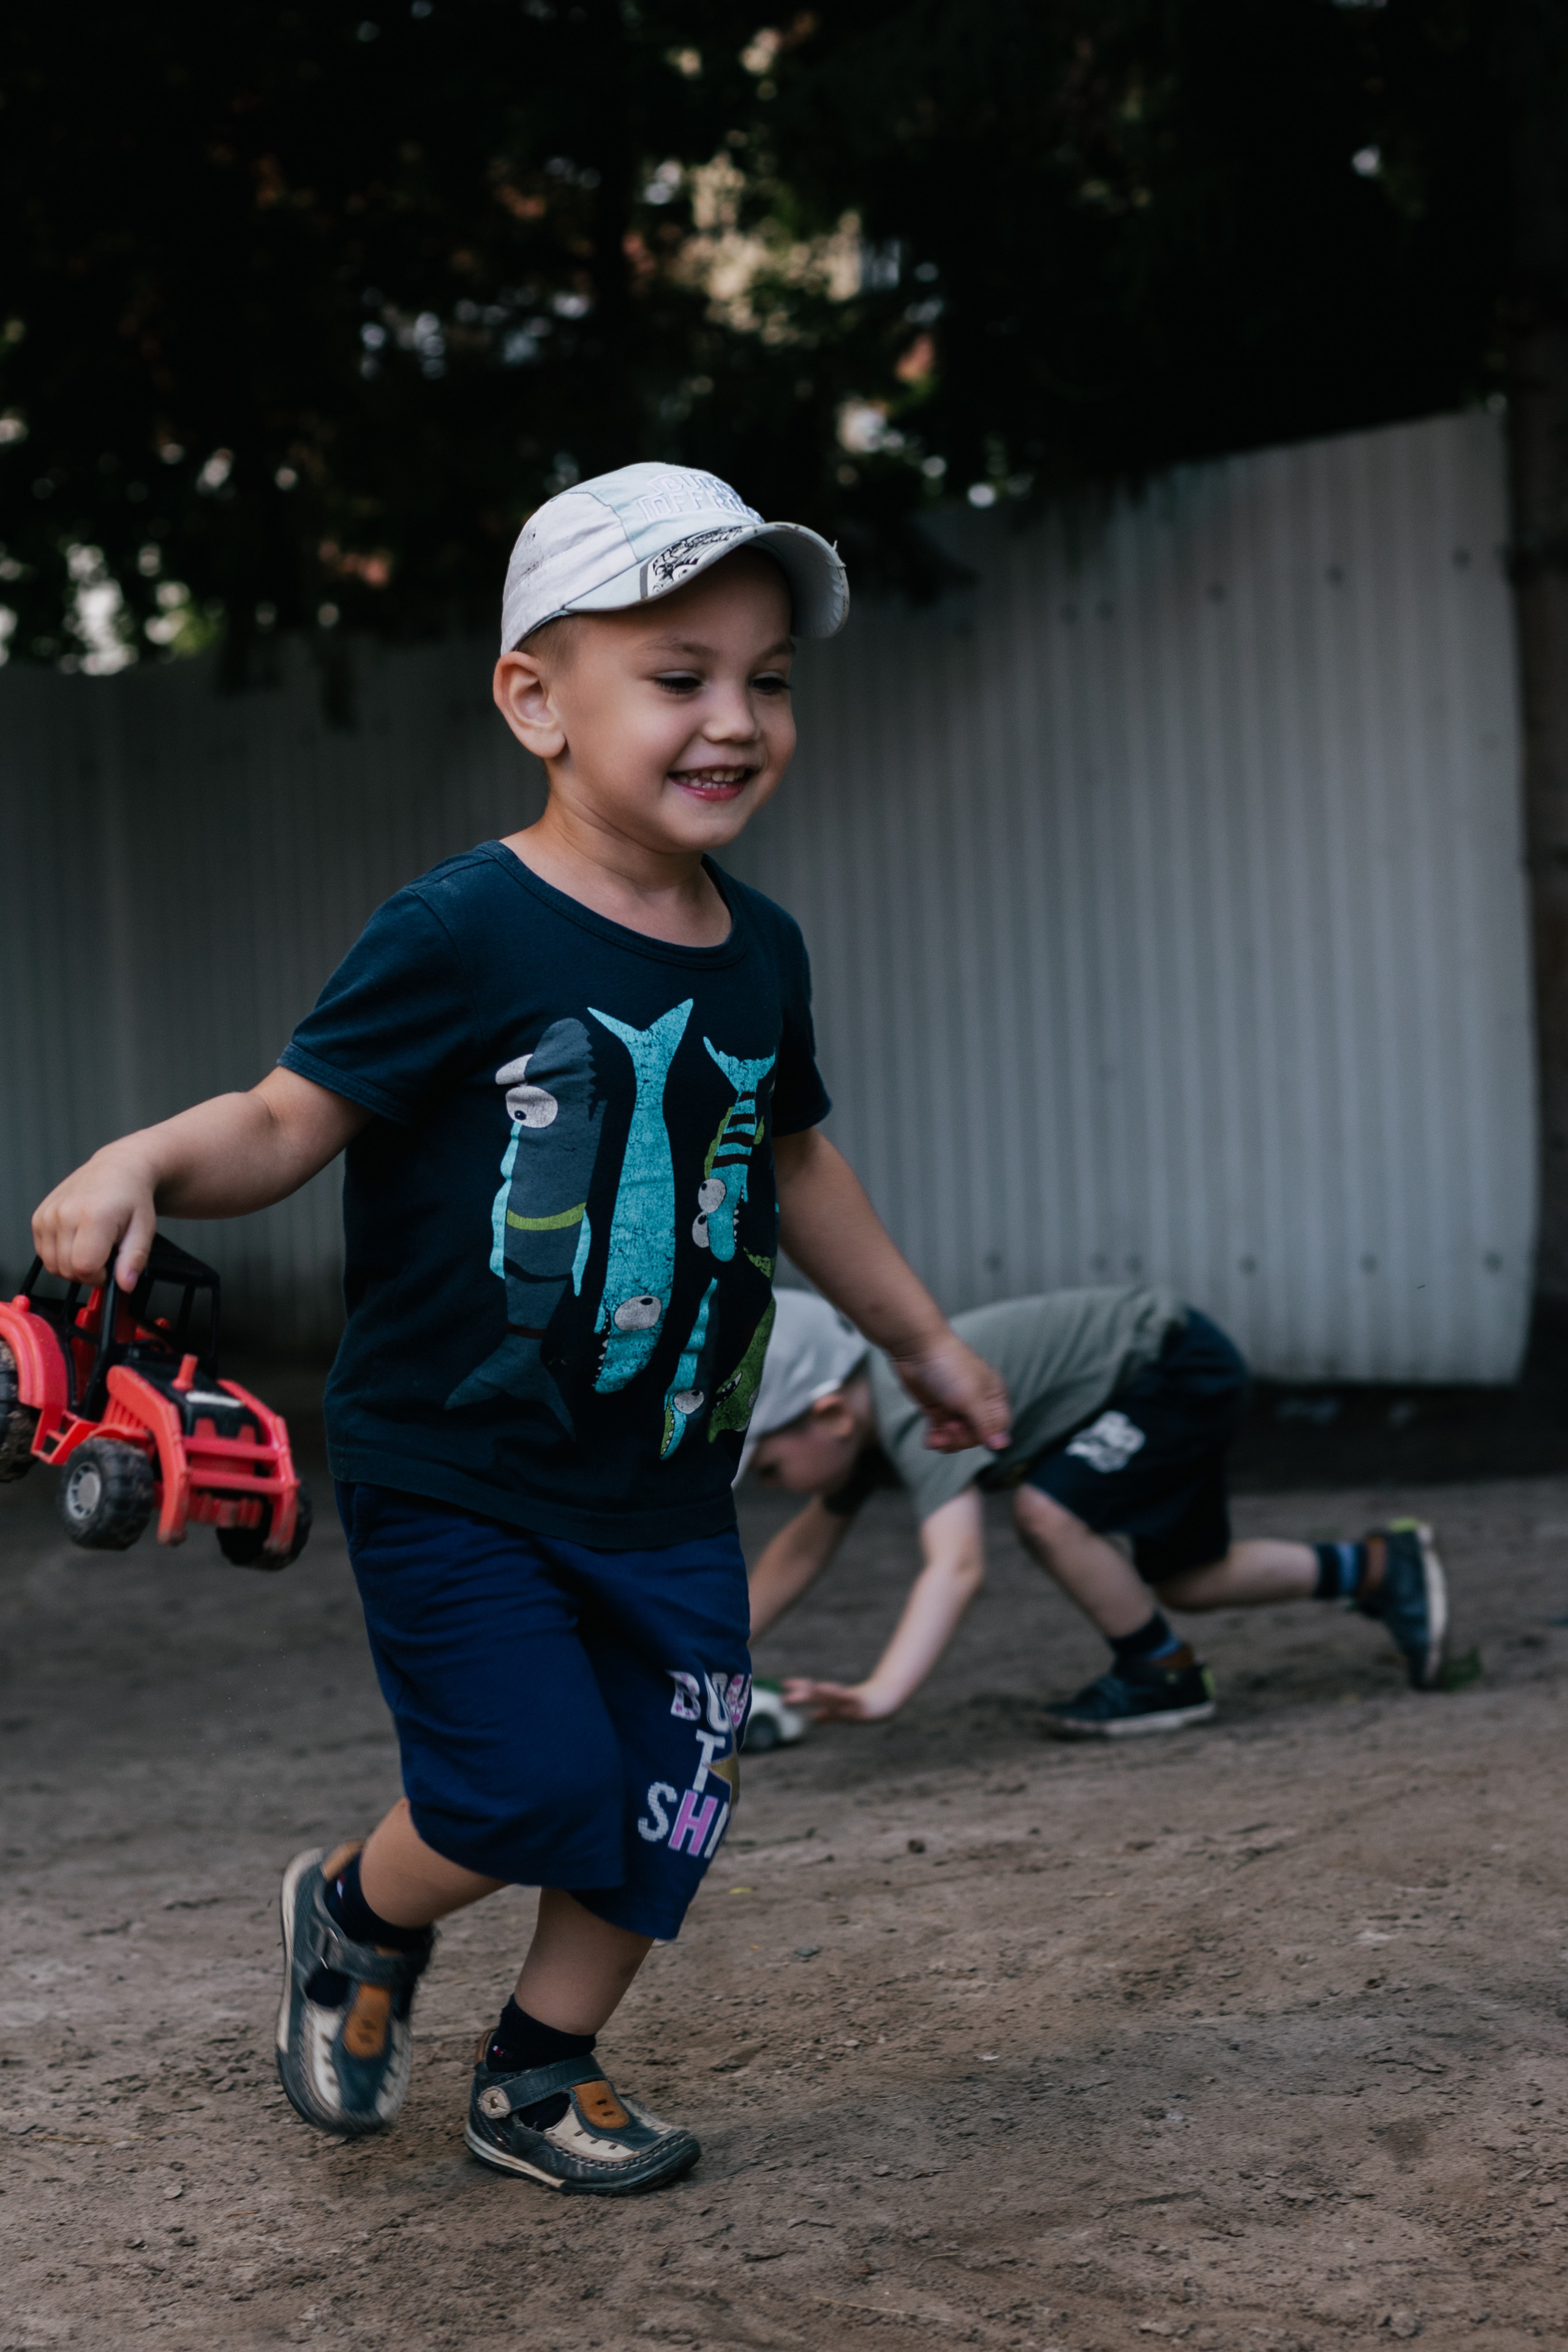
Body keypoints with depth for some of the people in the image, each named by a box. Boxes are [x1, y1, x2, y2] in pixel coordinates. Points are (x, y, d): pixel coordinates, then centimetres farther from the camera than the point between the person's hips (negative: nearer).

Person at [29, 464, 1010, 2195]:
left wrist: (917, 1337, 30)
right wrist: (144, 1162, -35)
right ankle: (358, 1919, 22)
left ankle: (538, 2080, 29)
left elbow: (792, 1161, 21)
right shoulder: (462, 933, -15)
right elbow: (293, 1118, -15)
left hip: (665, 1486, 6)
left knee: (665, 1811, 7)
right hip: (453, 1473, -6)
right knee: (530, 1786, -11)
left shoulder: (758, 953, 5)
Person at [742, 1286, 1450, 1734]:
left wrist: (881, 1693, -52)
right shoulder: (863, 1413, -1)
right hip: (1176, 1380, 11)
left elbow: (956, 1566, -43)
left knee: (1047, 1511, -24)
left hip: (1182, 1366, -11)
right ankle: (1378, 1567, 31)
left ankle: (1164, 1674, -3)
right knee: (1182, 1579, 19)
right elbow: (806, 1544, 12)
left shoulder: (922, 1413, -30)